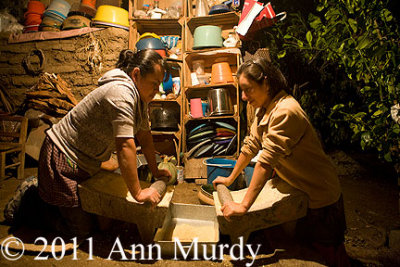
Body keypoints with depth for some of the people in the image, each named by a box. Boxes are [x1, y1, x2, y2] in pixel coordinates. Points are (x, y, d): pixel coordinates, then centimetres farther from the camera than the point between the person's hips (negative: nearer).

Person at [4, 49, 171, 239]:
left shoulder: (139, 96, 3)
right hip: (63, 156, -10)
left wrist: (155, 171, 10)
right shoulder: (121, 93, -28)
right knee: (81, 229, -1)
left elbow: (144, 135, 8)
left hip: (86, 161, 10)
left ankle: (39, 189, 31)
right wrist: (138, 193, -30)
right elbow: (125, 147, -34)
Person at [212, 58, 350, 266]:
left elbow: (266, 161, -36)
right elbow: (251, 145, 5)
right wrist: (231, 178, 9)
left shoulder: (285, 112, -31)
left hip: (319, 196, -8)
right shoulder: (264, 108, -1)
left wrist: (244, 206, -36)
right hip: (298, 191, 8)